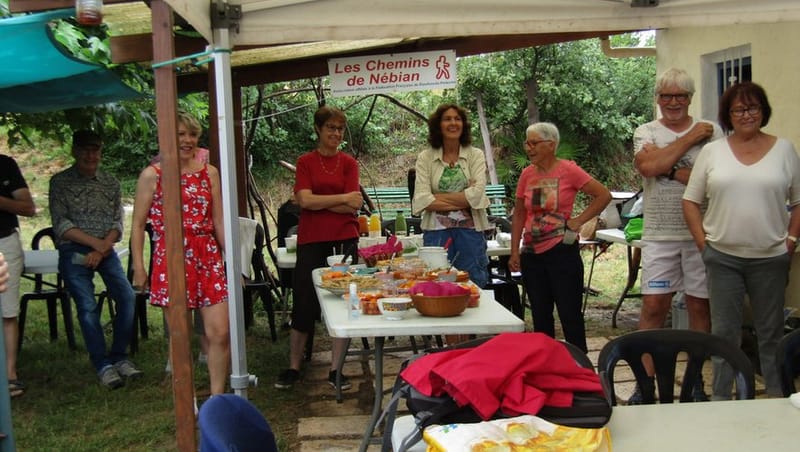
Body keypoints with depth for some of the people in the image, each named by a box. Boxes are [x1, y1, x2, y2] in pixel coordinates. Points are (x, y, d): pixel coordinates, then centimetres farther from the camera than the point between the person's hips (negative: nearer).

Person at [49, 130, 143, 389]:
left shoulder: (111, 183, 11)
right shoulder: (60, 182, 2)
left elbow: (118, 223, 5)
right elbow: (60, 224, -5)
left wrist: (101, 250, -11)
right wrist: (95, 242, -12)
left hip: (105, 250, 3)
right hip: (74, 251, -3)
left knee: (126, 296, -15)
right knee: (87, 306, -14)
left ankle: (119, 357, -2)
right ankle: (102, 365, -6)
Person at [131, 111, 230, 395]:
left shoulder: (209, 173, 10)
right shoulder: (152, 175, 0)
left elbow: (219, 221, 12)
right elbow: (138, 224, 1)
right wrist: (138, 267, -5)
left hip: (209, 258, 3)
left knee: (220, 333, -4)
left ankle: (217, 398, 8)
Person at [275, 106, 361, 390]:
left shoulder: (349, 163, 6)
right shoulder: (305, 162, 3)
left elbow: (353, 206, -4)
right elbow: (305, 200, -10)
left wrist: (318, 201, -10)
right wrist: (343, 198, -9)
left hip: (344, 240, 1)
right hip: (311, 242, -1)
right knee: (304, 306, 5)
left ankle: (336, 370, 15)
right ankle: (293, 368, 19)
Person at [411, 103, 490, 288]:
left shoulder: (476, 155, 7)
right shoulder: (425, 158, 5)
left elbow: (477, 193, -8)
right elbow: (422, 199, -7)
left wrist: (439, 197, -8)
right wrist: (462, 202, -10)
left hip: (470, 229, 0)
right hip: (437, 230, 0)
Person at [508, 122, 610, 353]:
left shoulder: (568, 170, -8)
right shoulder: (527, 174, 6)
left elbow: (604, 195, -7)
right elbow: (519, 214, 12)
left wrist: (578, 221, -11)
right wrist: (515, 251, 7)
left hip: (562, 251, -5)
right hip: (532, 254, 5)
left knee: (570, 315, 0)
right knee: (540, 316, 13)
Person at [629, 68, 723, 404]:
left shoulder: (711, 132, 3)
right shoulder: (646, 132, 6)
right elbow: (647, 166, -15)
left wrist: (670, 169, -15)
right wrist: (689, 139, -8)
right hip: (659, 234, 0)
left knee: (700, 305, 8)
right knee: (653, 306, 0)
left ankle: (696, 379, 21)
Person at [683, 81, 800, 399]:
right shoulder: (712, 152, 4)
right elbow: (691, 201, 5)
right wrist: (704, 243, -2)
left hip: (770, 257, 0)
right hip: (722, 257, 0)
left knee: (771, 331, 11)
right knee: (724, 331, 8)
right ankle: (720, 398, 19)